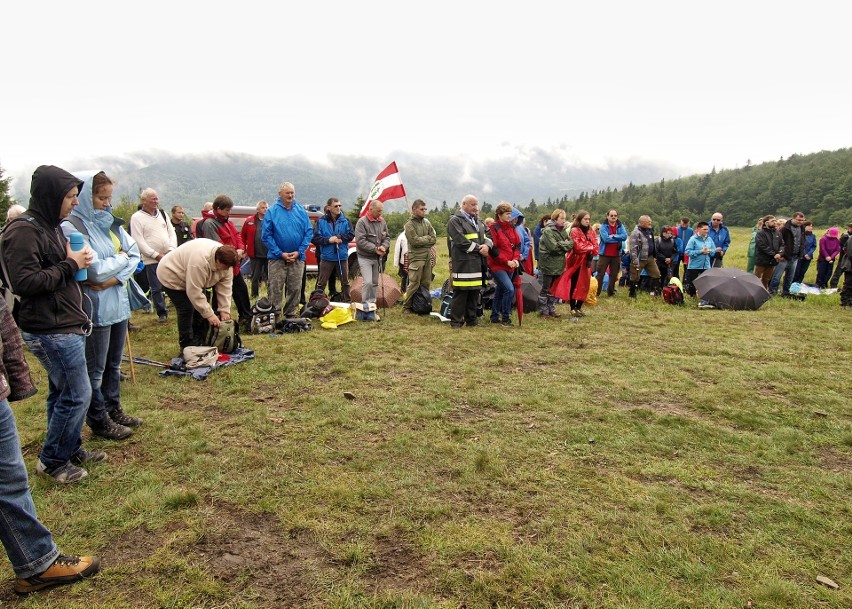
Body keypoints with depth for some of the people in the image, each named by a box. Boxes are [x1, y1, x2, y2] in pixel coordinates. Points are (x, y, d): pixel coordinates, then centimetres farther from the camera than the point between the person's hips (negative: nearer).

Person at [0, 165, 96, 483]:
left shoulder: (49, 226, 13)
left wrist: (76, 259, 3)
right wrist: (70, 264, -18)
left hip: (66, 325, 10)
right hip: (51, 330, -10)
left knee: (62, 392, 19)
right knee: (77, 394, -2)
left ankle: (71, 449, 33)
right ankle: (51, 460, 15)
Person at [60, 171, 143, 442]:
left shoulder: (110, 223, 8)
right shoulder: (72, 227, -15)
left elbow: (135, 253, 2)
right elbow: (95, 269, -21)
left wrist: (116, 278, -13)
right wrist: (122, 258, -4)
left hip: (118, 303, 7)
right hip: (95, 308, -7)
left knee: (114, 363, 19)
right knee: (95, 369, 7)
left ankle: (113, 409, 33)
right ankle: (99, 421, 20)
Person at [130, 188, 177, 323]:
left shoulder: (162, 213, 11)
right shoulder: (137, 217, -5)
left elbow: (172, 233, 11)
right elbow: (139, 241, -10)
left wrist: (171, 250, -5)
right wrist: (156, 255, -14)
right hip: (151, 260, -4)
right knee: (156, 288, 3)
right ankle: (162, 313, 14)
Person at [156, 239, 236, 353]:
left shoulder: (225, 260, -18)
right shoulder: (200, 260, -42)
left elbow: (225, 287, -12)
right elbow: (194, 292, -37)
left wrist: (224, 310, -17)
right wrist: (209, 314, -31)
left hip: (192, 280, 8)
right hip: (173, 276, -8)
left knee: (200, 306, 6)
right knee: (186, 309, -14)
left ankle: (200, 342, 18)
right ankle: (187, 347, -3)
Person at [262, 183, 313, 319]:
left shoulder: (301, 211, 5)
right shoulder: (272, 211, -2)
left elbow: (309, 232, 3)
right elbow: (266, 235, -6)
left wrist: (299, 251, -8)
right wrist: (280, 253, -12)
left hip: (297, 258, 3)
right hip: (277, 258, -2)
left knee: (295, 288, 8)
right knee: (275, 289, -2)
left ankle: (291, 314, 19)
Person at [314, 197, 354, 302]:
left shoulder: (345, 220, 1)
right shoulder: (321, 221, -3)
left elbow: (351, 235, -3)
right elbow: (316, 238, -6)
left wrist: (339, 238, -15)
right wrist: (328, 240, -18)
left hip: (342, 256, 2)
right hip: (327, 257, -2)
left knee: (345, 282, 13)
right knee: (321, 283, 3)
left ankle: (348, 302, 25)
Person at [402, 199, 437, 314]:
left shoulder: (426, 222, 11)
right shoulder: (409, 225, -7)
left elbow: (434, 239, 5)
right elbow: (414, 241, -18)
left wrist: (422, 240, -7)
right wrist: (427, 238, -6)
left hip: (428, 257, 6)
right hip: (416, 258, -6)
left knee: (426, 283, 10)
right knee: (414, 284, -6)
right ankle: (406, 306, 5)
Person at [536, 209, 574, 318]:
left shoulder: (563, 230, 11)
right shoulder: (548, 231, -14)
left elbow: (571, 243, 3)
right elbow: (554, 247, -23)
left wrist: (561, 245, -12)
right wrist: (564, 245, -9)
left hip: (559, 264, 7)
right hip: (548, 265, -7)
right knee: (546, 288, 2)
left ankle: (551, 309, 24)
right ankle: (543, 311, 10)